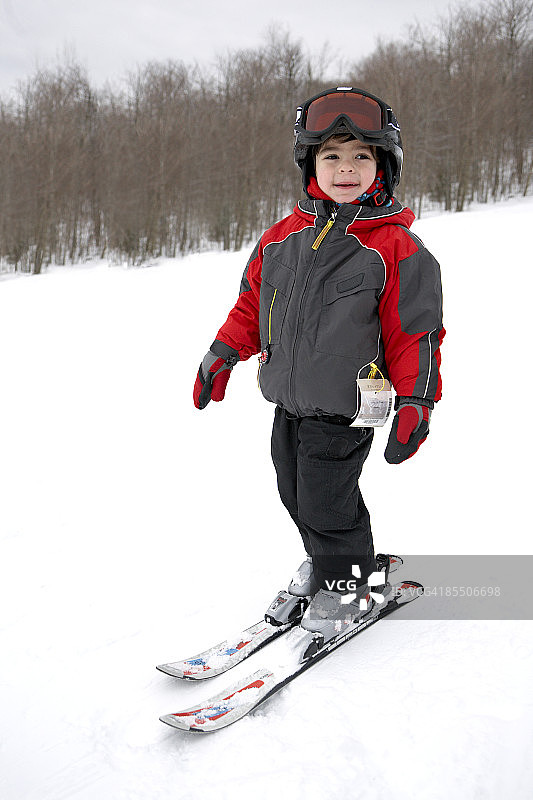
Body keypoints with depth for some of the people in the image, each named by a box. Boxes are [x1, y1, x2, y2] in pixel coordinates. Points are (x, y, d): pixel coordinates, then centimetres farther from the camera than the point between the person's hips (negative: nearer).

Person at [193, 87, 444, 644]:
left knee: (325, 501, -1)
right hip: (288, 400, 6)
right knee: (295, 492, 17)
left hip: (343, 409, -6)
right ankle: (322, 558, 42)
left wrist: (415, 404, -13)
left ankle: (347, 583, 24)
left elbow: (416, 331, -9)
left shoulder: (396, 248, -11)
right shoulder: (283, 236, 4)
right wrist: (222, 355, 12)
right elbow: (252, 302, 15)